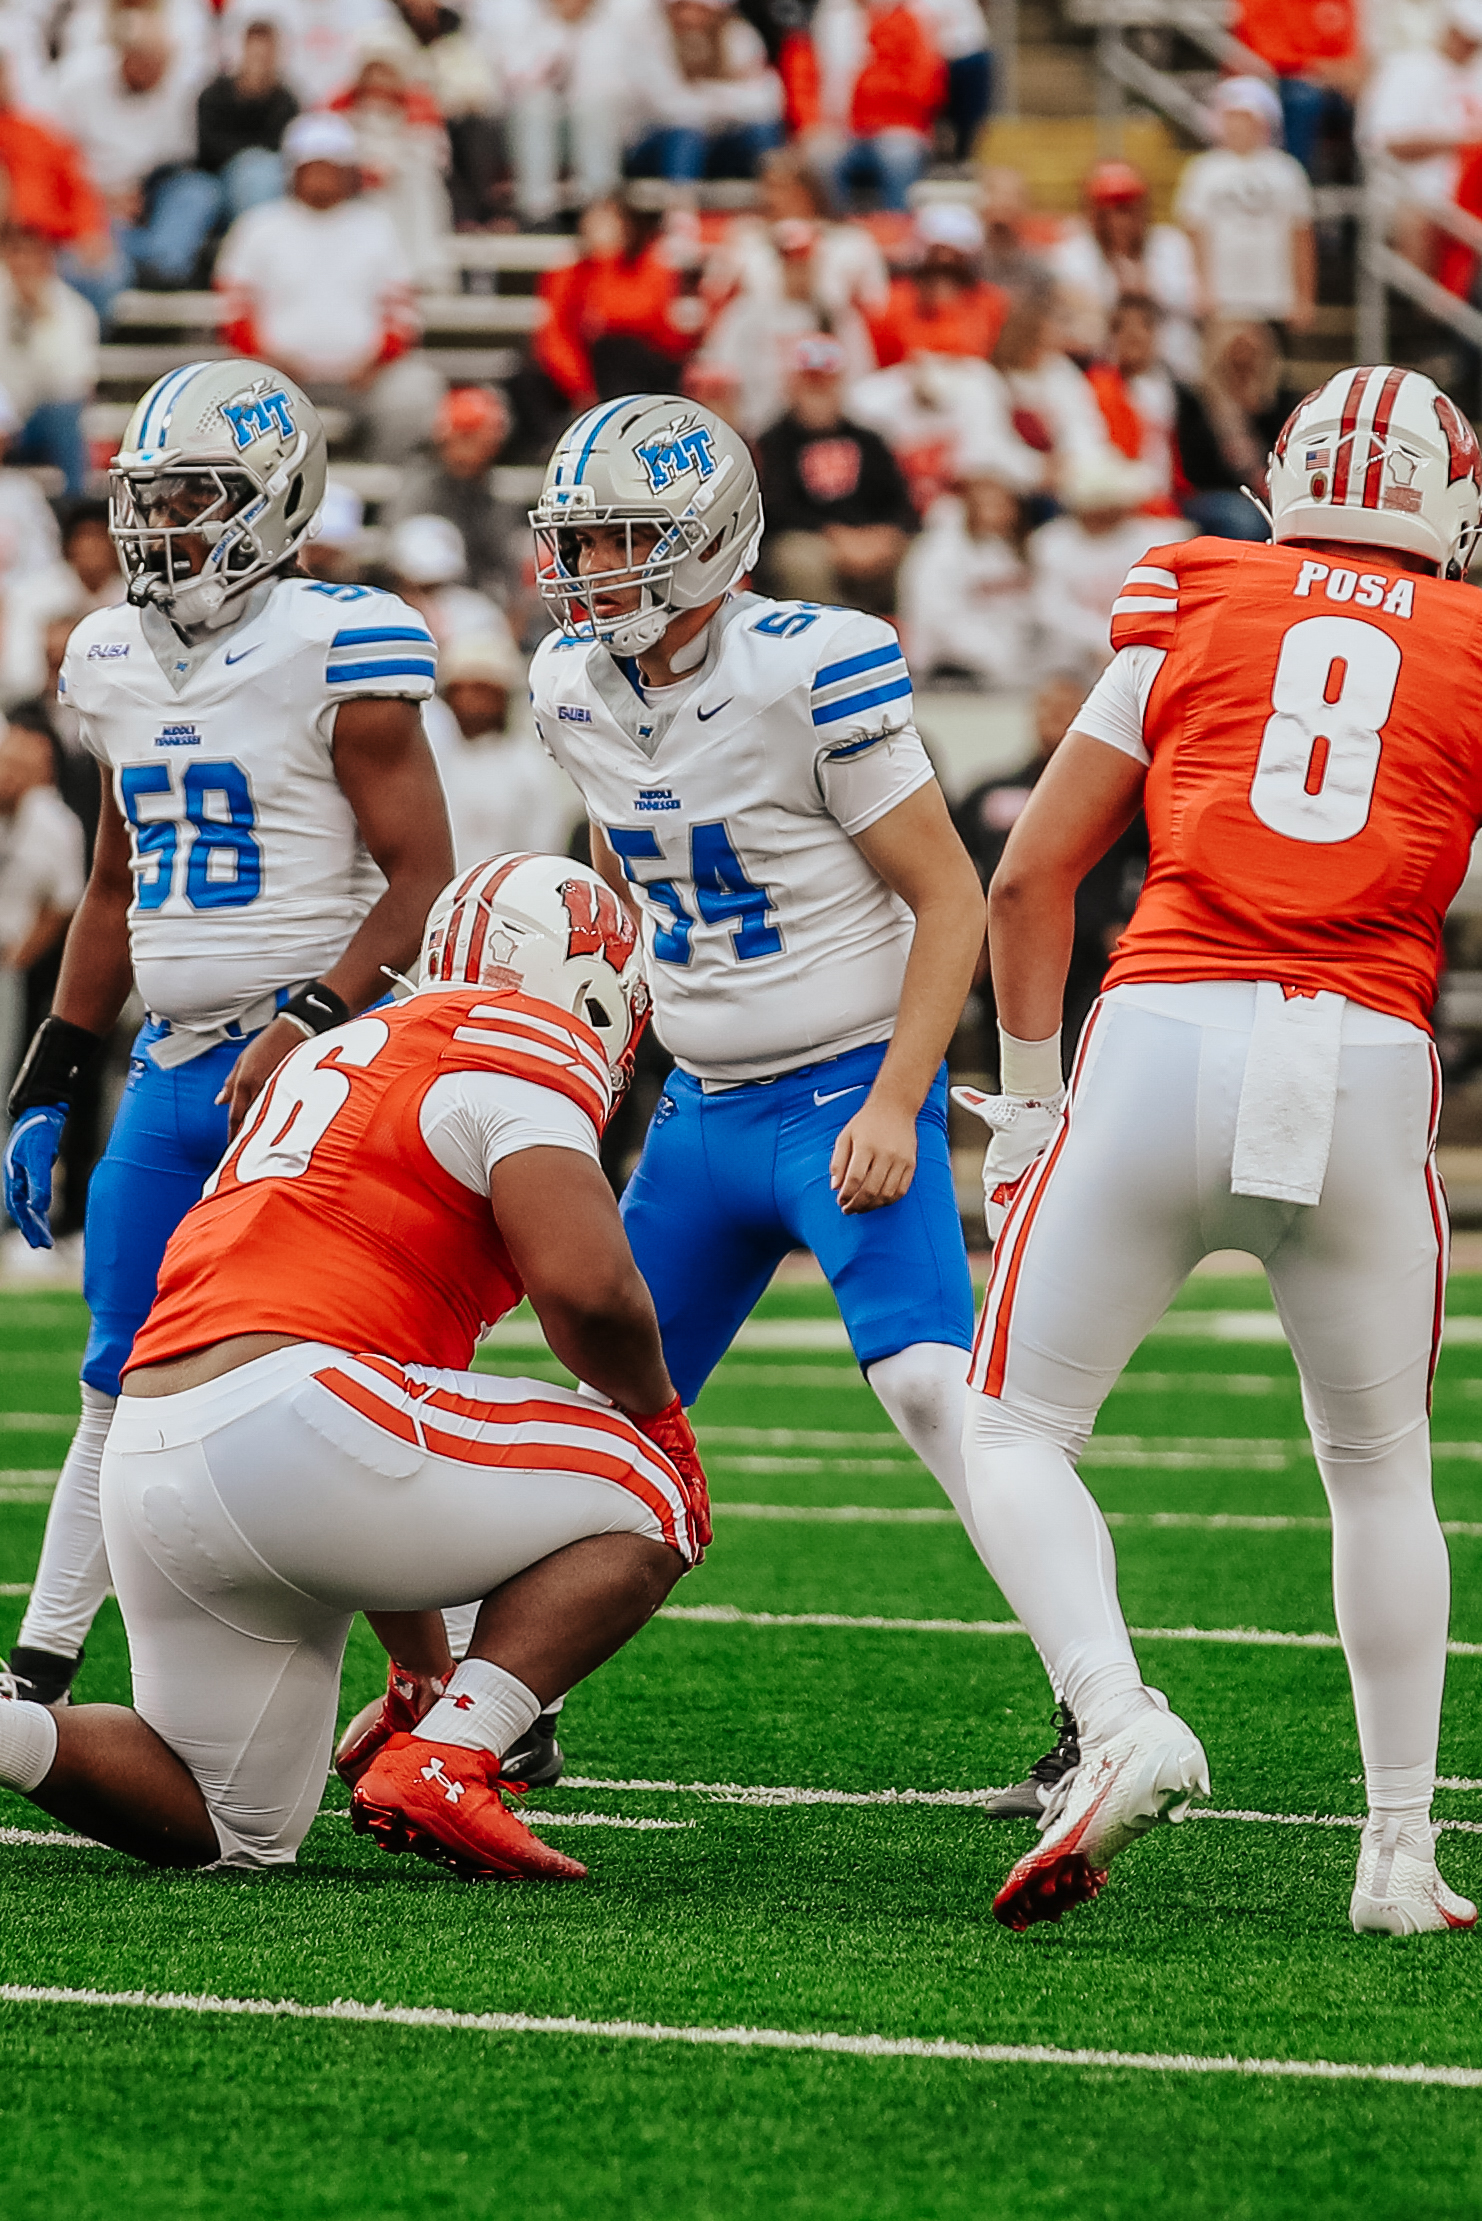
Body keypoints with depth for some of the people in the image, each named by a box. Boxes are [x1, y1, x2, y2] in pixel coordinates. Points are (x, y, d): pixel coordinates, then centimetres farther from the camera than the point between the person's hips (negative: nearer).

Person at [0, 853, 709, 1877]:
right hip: (293, 1406, -9)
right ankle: (444, 1762, -9)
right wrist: (658, 1414, 10)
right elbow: (585, 1284, -13)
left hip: (147, 1474, 9)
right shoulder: (524, 1045, 4)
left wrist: (427, 1665, 36)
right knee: (648, 1506, 9)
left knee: (228, 1830, 22)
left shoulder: (337, 1062, 32)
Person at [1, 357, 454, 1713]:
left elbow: (422, 876, -12)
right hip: (172, 1065, 7)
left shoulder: (334, 653, -11)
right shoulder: (116, 663, 12)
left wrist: (308, 1027, -23)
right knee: (125, 1383, 11)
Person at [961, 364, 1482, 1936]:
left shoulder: (1189, 605, 14)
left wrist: (1030, 1098, 22)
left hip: (1163, 1039, -1)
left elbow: (1029, 880, 13)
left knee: (1013, 1431, 11)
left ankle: (1122, 1723, -14)